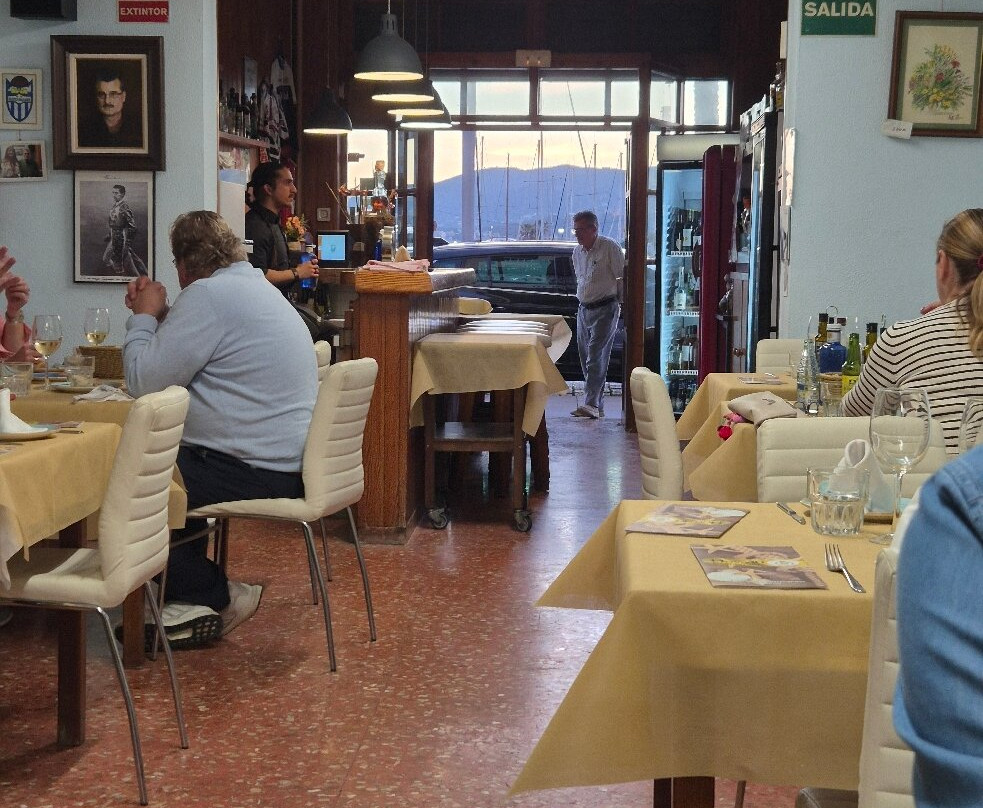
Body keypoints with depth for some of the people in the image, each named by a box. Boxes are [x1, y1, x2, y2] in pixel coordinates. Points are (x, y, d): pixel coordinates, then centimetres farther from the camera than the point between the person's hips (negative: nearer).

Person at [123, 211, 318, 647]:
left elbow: (144, 381, -15)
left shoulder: (208, 294, -16)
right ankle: (191, 585, 23)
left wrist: (144, 316, -1)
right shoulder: (252, 284, 18)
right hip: (281, 460, 11)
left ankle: (216, 597, 5)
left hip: (256, 472, -11)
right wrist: (159, 317, 17)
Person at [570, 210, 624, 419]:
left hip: (605, 309, -8)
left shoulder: (610, 248, -10)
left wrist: (619, 302, -3)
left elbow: (623, 278, -7)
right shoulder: (577, 252, 12)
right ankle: (596, 405, 13)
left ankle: (591, 404, -22)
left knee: (596, 358, -16)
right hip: (584, 309, 8)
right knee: (586, 358, 7)